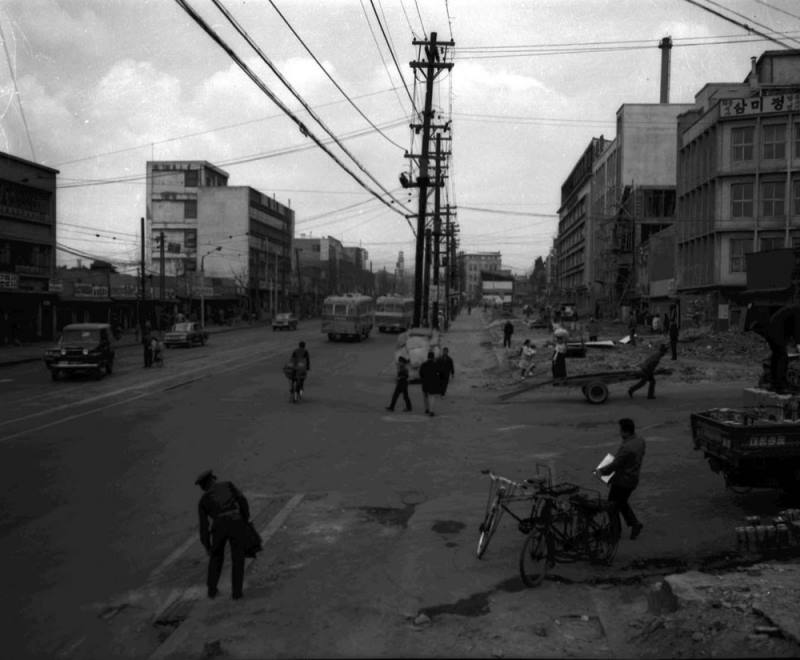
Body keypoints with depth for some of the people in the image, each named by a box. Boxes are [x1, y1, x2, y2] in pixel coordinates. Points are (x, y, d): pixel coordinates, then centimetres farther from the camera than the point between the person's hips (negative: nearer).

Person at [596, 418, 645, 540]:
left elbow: (615, 465, -24)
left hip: (622, 481, -9)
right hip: (633, 479, 9)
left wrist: (602, 471, -9)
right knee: (622, 503, 26)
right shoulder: (640, 441, -3)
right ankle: (634, 523, 21)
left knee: (613, 506, 9)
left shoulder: (626, 448, -31)